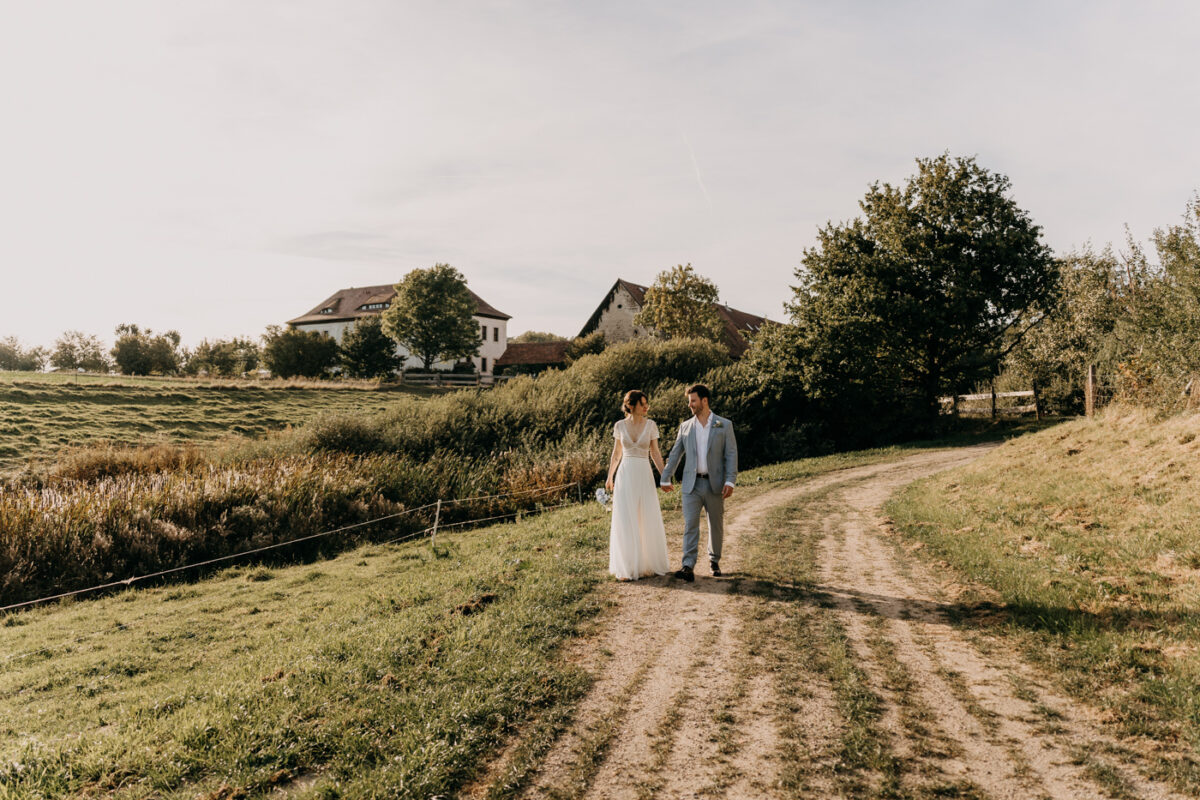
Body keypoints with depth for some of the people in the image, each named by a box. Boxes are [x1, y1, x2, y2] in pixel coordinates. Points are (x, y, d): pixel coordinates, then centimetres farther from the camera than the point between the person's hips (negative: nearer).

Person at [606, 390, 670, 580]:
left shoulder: (651, 425, 1)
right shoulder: (620, 426, 3)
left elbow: (655, 453, 4)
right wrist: (610, 477, 14)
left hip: (644, 475, 0)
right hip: (625, 475, 0)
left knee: (648, 520, 2)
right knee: (625, 522, 0)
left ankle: (647, 564, 17)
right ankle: (627, 567, 8)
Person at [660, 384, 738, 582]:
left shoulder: (724, 425, 1)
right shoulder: (685, 426, 8)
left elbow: (731, 455, -3)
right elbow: (675, 454, 14)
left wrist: (730, 481, -13)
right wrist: (665, 478, 16)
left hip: (715, 484, -1)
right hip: (692, 485, 1)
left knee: (716, 526, 10)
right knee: (690, 525, -8)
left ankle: (714, 562, 28)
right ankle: (688, 567, -12)